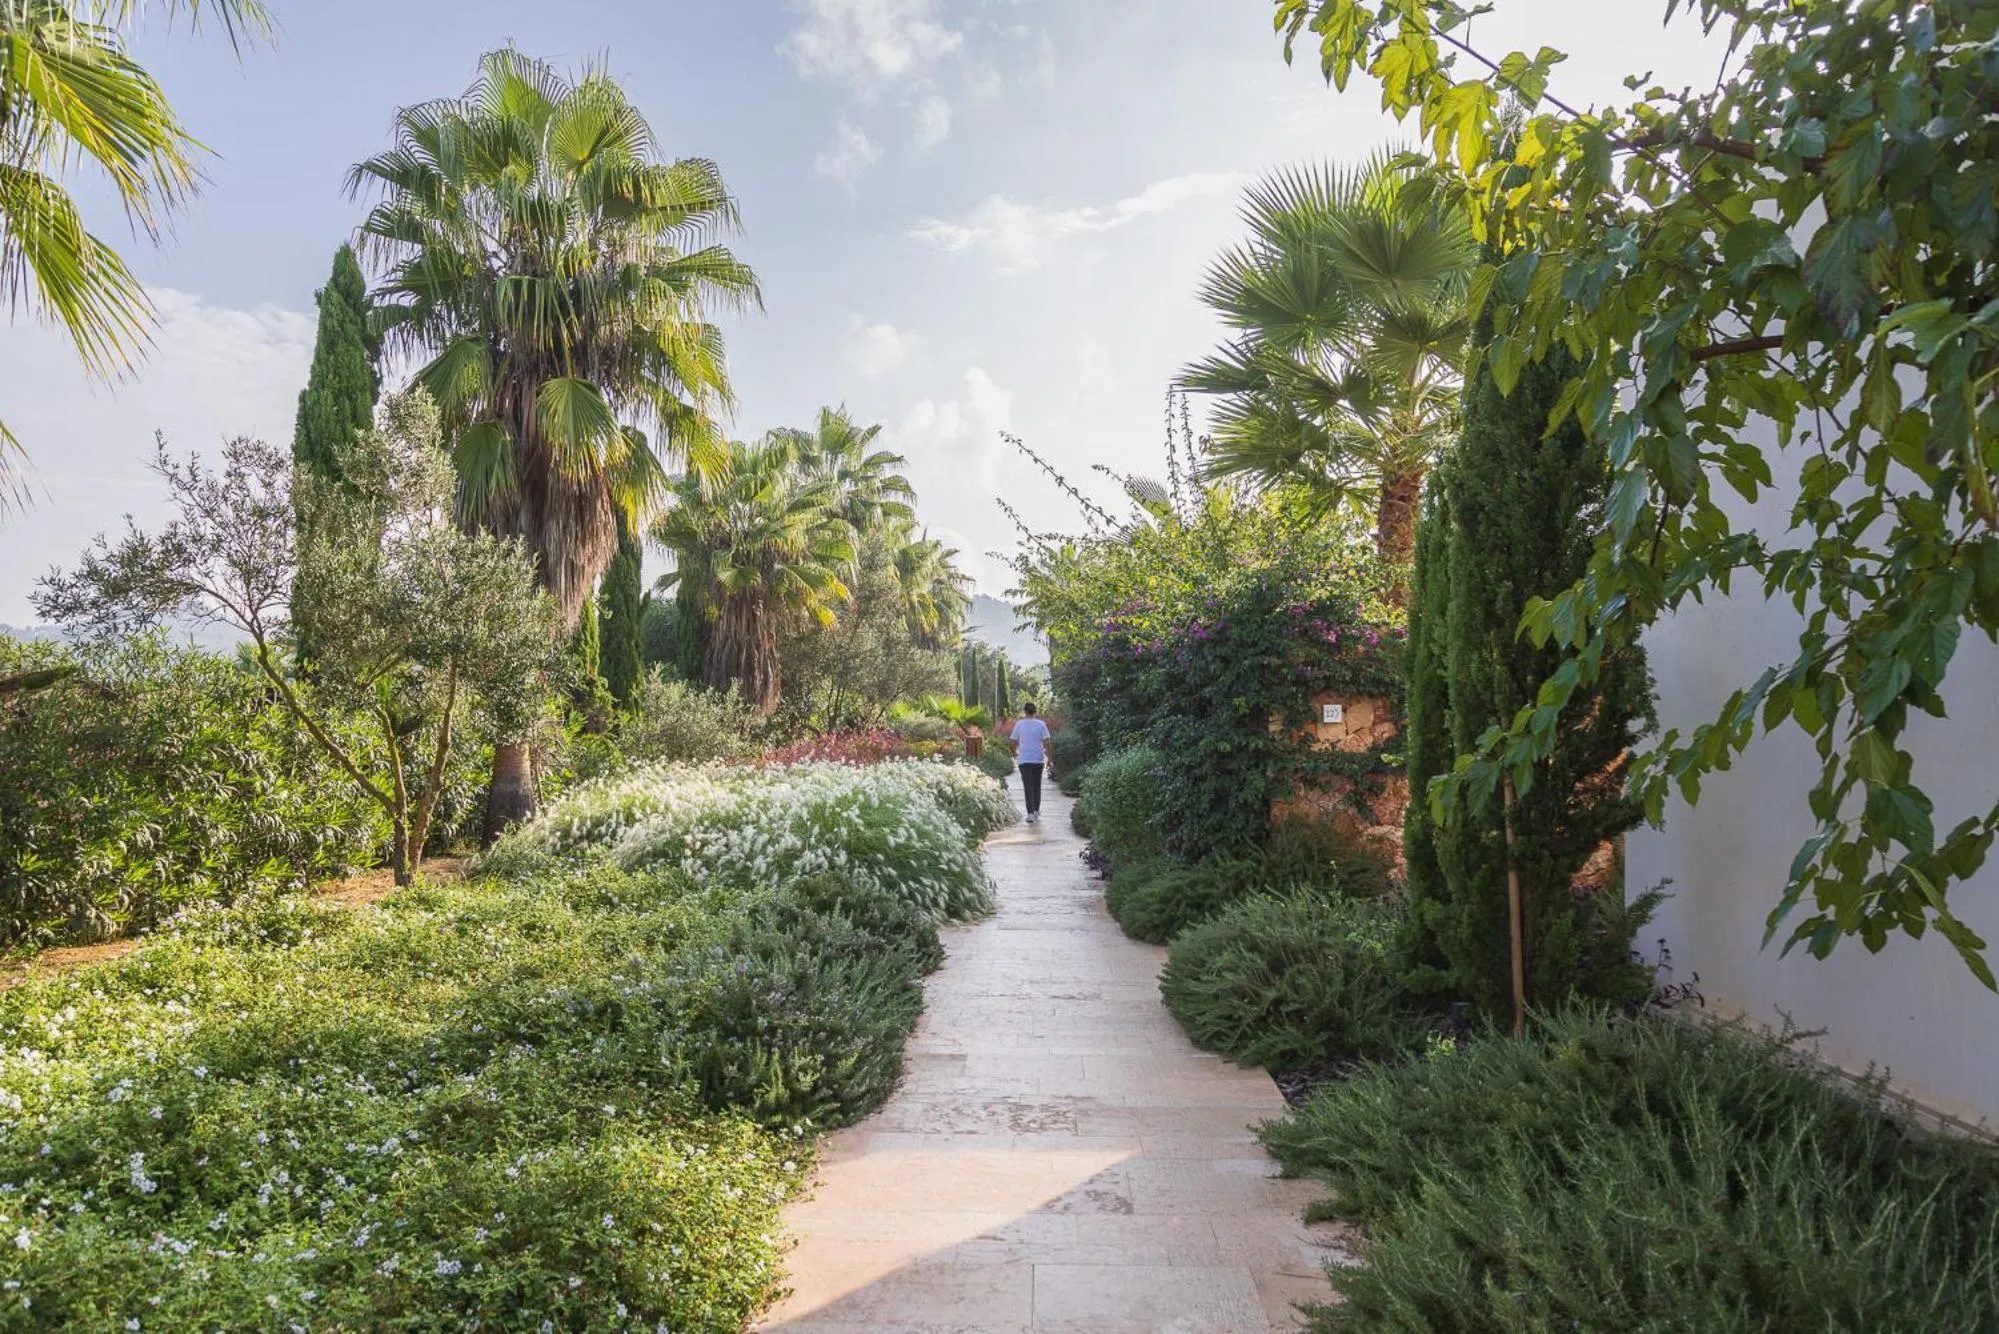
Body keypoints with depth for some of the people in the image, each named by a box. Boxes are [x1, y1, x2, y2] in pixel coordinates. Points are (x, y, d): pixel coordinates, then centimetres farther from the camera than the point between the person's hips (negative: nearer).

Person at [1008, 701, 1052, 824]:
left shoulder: (1019, 724, -3)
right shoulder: (1041, 725, -3)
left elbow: (1015, 742, 4)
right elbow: (1046, 744, -6)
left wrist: (1015, 753, 24)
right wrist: (1048, 760, 1)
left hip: (1024, 760, -1)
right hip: (1038, 760, 1)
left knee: (1028, 787, 0)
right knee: (1036, 786, 16)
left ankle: (1030, 813, -9)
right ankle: (1036, 811, 26)